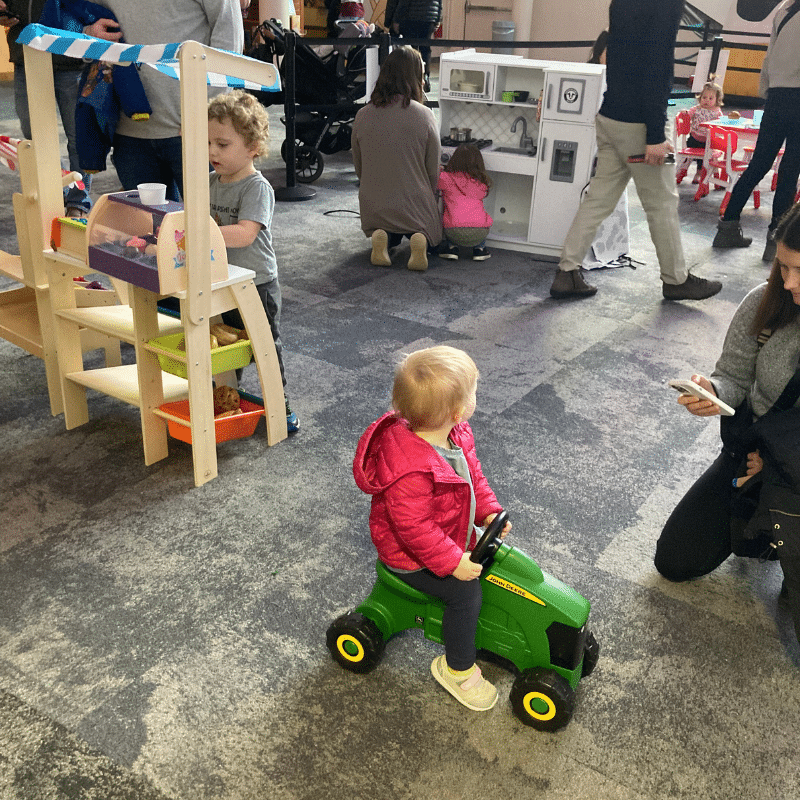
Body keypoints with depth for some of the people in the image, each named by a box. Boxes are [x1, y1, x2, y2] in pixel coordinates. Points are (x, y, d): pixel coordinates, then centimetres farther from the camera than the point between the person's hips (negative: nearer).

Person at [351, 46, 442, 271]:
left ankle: (382, 236, -2)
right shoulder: (423, 115, -15)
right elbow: (433, 170, -6)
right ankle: (420, 240, -9)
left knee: (392, 240, 34)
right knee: (432, 241, 27)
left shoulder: (363, 115, -7)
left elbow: (358, 166, 5)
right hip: (415, 206, -3)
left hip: (373, 208, 3)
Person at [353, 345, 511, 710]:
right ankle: (458, 669, 7)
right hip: (410, 556, -9)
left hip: (451, 536, 9)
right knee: (465, 592, -14)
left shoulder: (456, 434, -10)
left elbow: (473, 475, 6)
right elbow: (413, 527, -33)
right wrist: (452, 561, -28)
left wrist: (489, 510, -4)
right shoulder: (410, 471, -39)